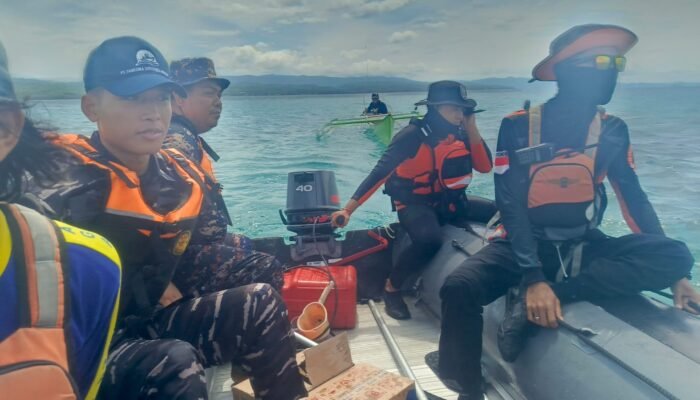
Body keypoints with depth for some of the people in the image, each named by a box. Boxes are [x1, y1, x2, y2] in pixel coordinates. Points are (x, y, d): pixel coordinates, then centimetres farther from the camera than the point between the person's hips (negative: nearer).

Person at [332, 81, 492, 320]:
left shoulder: (460, 133, -2)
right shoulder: (414, 135, -19)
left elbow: (485, 166, -7)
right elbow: (379, 173, -22)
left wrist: (472, 128, -13)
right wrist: (347, 210, -28)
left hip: (451, 202, 7)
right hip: (416, 204, -6)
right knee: (429, 240, -36)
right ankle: (391, 289, -10)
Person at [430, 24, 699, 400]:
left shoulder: (612, 130, 0)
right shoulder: (518, 126, -12)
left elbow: (634, 199, 6)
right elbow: (510, 204, -17)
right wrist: (533, 277, -28)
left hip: (583, 246, 4)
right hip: (525, 242, -3)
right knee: (459, 288, -32)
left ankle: (529, 301, -26)